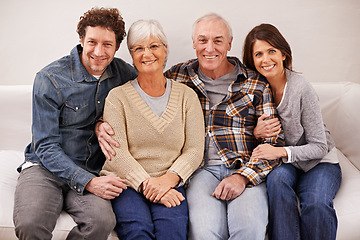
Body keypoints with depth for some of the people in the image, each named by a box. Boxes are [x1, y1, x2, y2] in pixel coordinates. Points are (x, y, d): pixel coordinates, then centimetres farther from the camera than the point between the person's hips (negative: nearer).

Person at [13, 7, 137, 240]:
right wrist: (88, 182, -23)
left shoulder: (124, 73, 3)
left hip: (93, 173, 3)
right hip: (46, 168, -2)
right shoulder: (50, 79, -8)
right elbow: (46, 146, -8)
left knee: (102, 220, -31)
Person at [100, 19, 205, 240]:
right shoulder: (118, 97, 5)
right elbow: (117, 152, -4)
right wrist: (146, 184, -17)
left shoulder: (186, 96, 10)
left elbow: (195, 149, 3)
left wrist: (169, 179, -14)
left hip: (170, 184, 1)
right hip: (127, 182, -1)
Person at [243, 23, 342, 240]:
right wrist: (255, 134, -16)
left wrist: (281, 151, -27)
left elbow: (319, 147, -13)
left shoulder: (301, 88, -15)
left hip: (318, 163, -2)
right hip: (280, 165, 3)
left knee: (316, 203, -32)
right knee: (278, 179, -33)